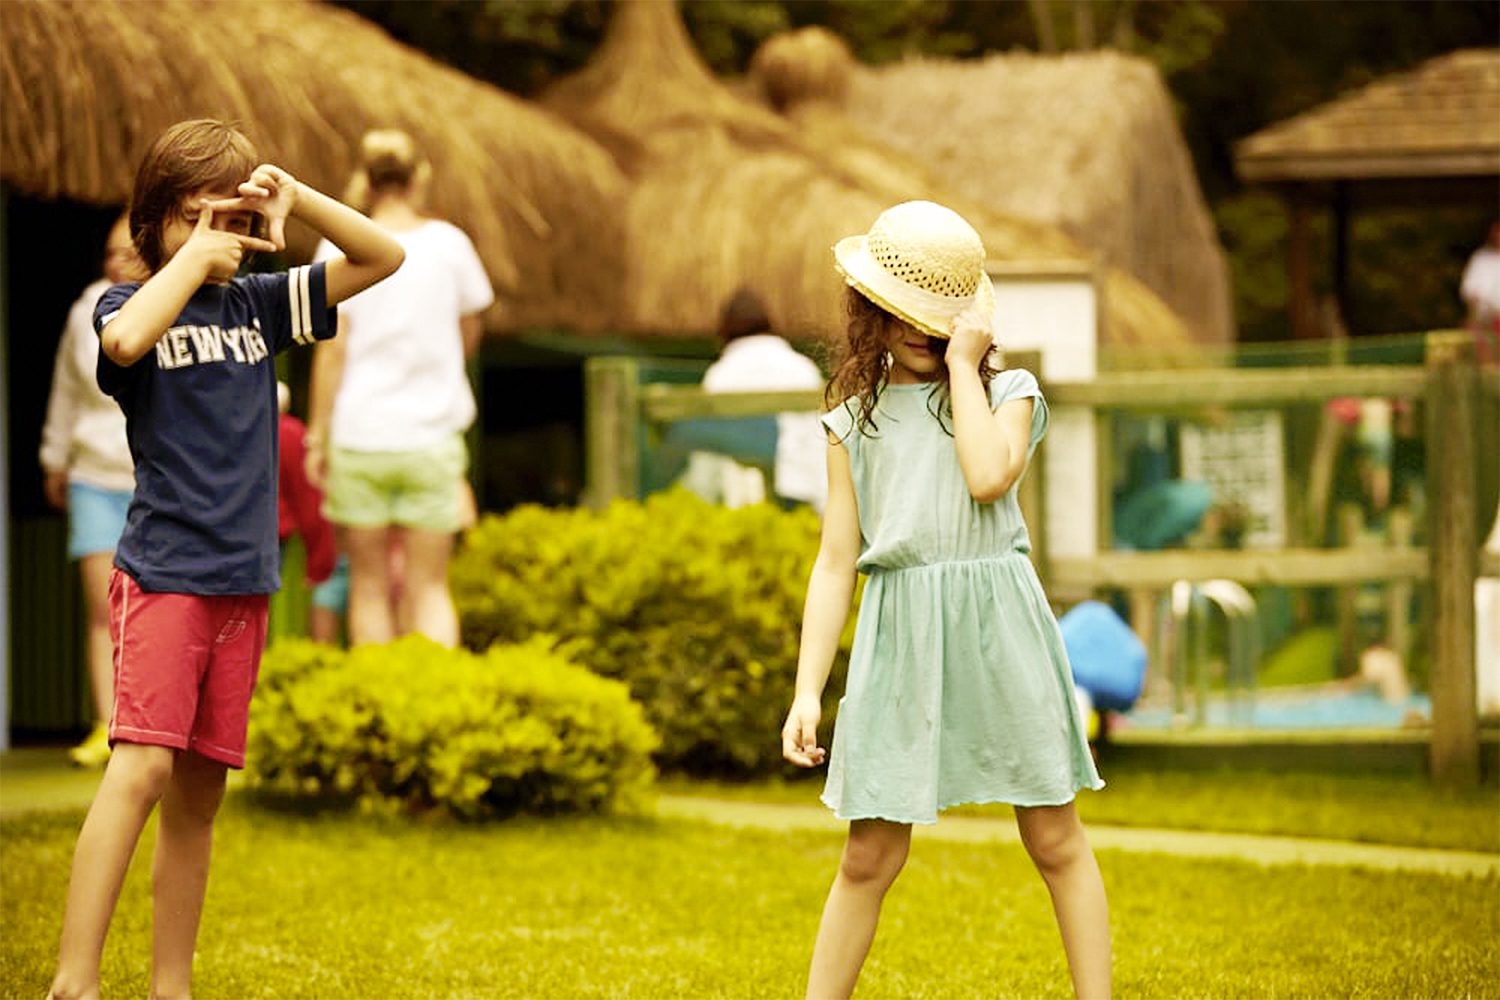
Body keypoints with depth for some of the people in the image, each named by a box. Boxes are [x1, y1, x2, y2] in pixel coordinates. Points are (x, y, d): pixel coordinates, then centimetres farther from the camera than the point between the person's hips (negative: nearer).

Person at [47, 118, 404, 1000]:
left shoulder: (259, 303, 13)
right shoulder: (131, 305, 0)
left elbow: (386, 258, 13)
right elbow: (125, 340, -25)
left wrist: (295, 196, 0)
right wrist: (191, 259, -12)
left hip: (245, 580, 5)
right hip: (163, 571, -5)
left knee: (199, 792, 7)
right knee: (144, 765, -19)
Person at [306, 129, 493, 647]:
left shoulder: (341, 247, -3)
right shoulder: (450, 243, 1)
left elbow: (331, 348, -5)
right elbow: (468, 336, 10)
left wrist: (318, 435, 0)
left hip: (358, 434, -1)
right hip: (431, 435, 1)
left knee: (369, 584, 8)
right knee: (429, 586, 5)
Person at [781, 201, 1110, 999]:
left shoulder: (1007, 392, 7)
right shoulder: (857, 419, 12)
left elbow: (989, 476, -15)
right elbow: (836, 561, 10)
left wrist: (961, 363, -4)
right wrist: (806, 691, 2)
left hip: (997, 629, -1)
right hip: (900, 634, 1)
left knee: (1055, 841, 3)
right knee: (870, 856, 1)